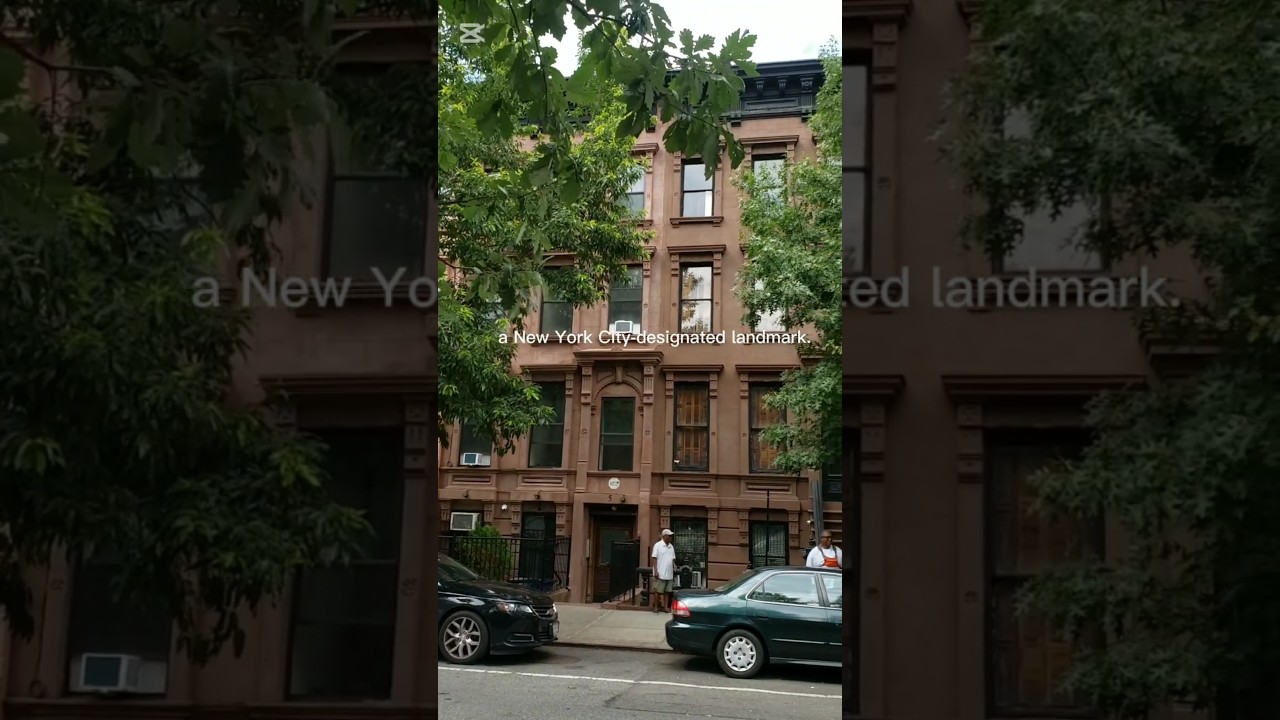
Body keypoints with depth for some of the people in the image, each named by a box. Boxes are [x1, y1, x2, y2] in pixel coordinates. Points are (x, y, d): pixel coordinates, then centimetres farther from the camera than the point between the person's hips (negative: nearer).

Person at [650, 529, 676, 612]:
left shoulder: (671, 546, 13)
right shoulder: (658, 545, -6)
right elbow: (654, 558, -9)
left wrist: (674, 567, 6)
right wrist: (656, 571, -15)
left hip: (669, 573, 6)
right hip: (660, 573, -6)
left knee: (667, 591, 7)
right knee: (657, 591, -1)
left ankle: (665, 606, 13)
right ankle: (655, 606, 7)